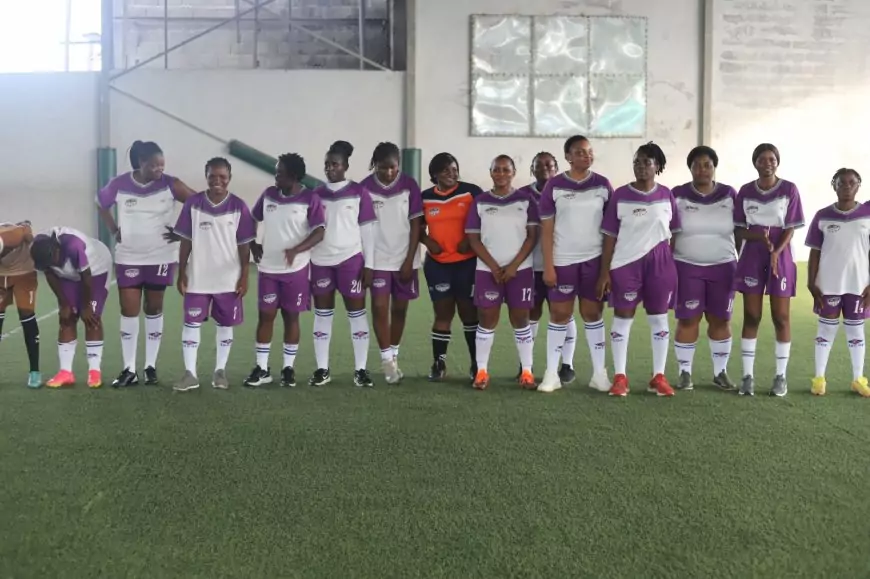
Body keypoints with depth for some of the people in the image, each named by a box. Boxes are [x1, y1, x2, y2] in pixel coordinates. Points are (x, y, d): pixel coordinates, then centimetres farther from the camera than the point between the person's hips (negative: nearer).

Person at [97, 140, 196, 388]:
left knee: (154, 310, 8)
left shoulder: (170, 185, -10)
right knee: (129, 311, 1)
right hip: (128, 257, 1)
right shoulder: (119, 185, -6)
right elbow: (101, 204, 12)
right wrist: (114, 230, 4)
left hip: (161, 257, 0)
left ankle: (151, 366, 18)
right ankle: (129, 369, 9)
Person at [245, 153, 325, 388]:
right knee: (266, 315, 4)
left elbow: (319, 232, -14)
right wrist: (253, 245, 4)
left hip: (296, 269, -3)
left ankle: (288, 367, 17)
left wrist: (296, 250, -26)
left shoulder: (310, 199, -9)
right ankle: (262, 368, 12)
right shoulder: (268, 194, 4)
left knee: (291, 316, 6)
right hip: (268, 268, 3)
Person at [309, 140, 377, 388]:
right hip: (321, 261, 3)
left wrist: (369, 265, -5)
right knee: (322, 314, 7)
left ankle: (361, 370, 7)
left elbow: (368, 229, -1)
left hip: (351, 260, -3)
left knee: (357, 313, 0)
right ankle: (322, 369, 15)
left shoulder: (359, 193, 0)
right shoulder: (316, 194, 8)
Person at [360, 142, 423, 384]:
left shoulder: (409, 185, -5)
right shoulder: (365, 188, -5)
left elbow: (416, 225, -3)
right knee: (380, 307, -8)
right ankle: (387, 360, -1)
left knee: (400, 309, 8)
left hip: (404, 259, 1)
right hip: (378, 259, -1)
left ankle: (394, 356, 22)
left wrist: (409, 260, -7)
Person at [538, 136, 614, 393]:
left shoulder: (603, 185, 3)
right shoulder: (554, 186, -3)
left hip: (595, 259, 1)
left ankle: (599, 373, 13)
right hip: (562, 260, -1)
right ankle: (552, 373, 11)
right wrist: (548, 266, -8)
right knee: (559, 315, 4)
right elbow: (547, 229, -3)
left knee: (593, 314, 8)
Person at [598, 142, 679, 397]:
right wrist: (604, 272, -7)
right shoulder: (620, 195, -3)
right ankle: (620, 377, 9)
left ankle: (659, 377, 17)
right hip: (626, 263, -2)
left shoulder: (666, 195, 4)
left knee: (659, 318, 7)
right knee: (622, 317, 2)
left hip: (659, 263, 2)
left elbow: (675, 233, 10)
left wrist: (676, 265, 6)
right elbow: (610, 237, -3)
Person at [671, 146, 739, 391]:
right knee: (688, 320, 0)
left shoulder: (730, 195, 2)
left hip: (723, 267, 2)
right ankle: (685, 372, 10)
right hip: (687, 267, -1)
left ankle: (721, 372, 18)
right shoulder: (678, 196, -2)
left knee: (721, 320, 6)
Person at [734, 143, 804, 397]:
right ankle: (748, 375, 7)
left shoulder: (789, 189, -3)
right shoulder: (745, 191, 3)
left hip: (780, 257, -1)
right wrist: (758, 236, -15)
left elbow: (790, 228, -5)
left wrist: (776, 252, -20)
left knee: (781, 317, 2)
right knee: (751, 317, 2)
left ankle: (781, 376, 10)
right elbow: (739, 229, 5)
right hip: (751, 258, 2)